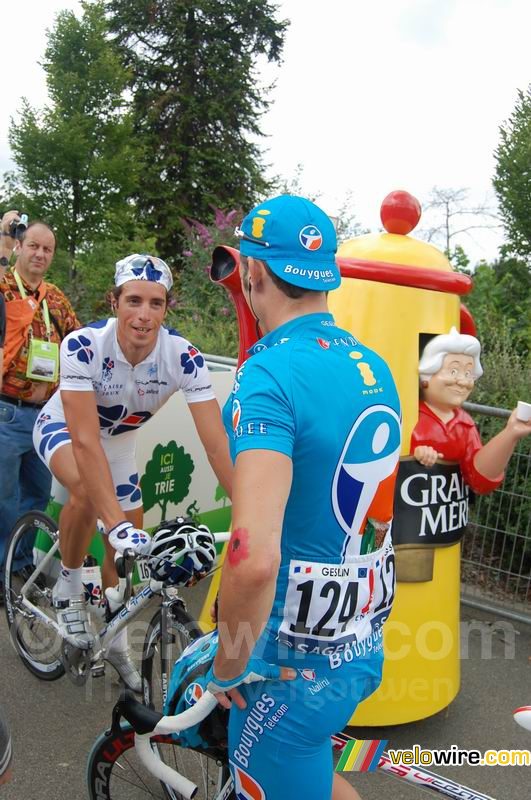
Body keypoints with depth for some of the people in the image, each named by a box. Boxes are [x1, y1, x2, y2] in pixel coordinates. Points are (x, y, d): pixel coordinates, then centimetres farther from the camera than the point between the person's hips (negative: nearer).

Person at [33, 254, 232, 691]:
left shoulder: (183, 356, -30)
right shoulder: (83, 345, -36)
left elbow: (217, 444, -33)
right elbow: (85, 442, -42)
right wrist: (117, 524, -52)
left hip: (120, 439, 3)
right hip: (64, 427, -3)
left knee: (128, 550, 5)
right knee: (88, 490, -36)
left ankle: (115, 640, 33)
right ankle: (68, 586, -6)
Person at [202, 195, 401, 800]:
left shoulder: (270, 374, -24)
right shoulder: (373, 366, 2)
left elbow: (254, 558, -34)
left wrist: (229, 668, -15)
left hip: (293, 663, -8)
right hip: (365, 643, 8)